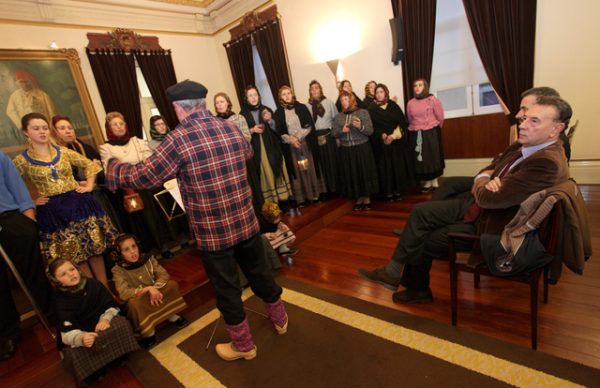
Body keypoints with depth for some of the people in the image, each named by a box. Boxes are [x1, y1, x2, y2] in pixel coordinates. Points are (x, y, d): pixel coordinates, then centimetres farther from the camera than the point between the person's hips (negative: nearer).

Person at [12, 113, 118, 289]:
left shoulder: (63, 152, 6)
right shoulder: (21, 160, 0)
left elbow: (90, 164, 15)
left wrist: (89, 185, 5)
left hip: (79, 203, 2)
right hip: (53, 212, -1)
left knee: (96, 247, 3)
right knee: (75, 254, 5)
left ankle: (105, 287, 15)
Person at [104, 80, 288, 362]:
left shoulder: (179, 140, -16)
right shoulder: (230, 128, -1)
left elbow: (143, 177, -10)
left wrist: (112, 166, 9)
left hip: (213, 232, -5)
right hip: (246, 222, 5)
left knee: (227, 289, 15)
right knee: (260, 273, 23)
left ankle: (243, 345, 36)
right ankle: (279, 319, 46)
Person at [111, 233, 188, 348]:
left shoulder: (147, 258, -9)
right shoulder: (118, 270, -18)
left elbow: (164, 274, -14)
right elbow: (123, 293, -29)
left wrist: (154, 288, -32)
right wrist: (148, 289, -38)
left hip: (154, 296, 3)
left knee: (172, 284, -20)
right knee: (133, 302, -35)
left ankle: (171, 315, 0)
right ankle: (148, 332, -14)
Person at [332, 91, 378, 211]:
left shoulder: (363, 112, 0)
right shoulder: (338, 116, 10)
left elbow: (370, 131, -5)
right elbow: (333, 133, 6)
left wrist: (360, 127, -23)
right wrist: (342, 130, -12)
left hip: (362, 149, -3)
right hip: (346, 151, 3)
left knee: (365, 173, 3)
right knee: (352, 175, 7)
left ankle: (367, 198, 18)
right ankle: (359, 198, 22)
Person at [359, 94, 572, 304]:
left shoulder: (548, 163, -28)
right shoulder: (525, 144, -1)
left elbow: (489, 198, -28)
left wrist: (480, 185, -5)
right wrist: (485, 180, -14)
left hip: (490, 225, -8)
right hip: (479, 203, 8)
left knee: (424, 241, -4)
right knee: (421, 211, -6)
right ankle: (395, 273, 2)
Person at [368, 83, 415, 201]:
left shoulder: (393, 106, 6)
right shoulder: (372, 109, 3)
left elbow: (403, 122, 1)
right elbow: (371, 127, -4)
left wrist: (394, 135, -12)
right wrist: (381, 135, -18)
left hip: (397, 141, 2)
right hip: (380, 142, -1)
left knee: (398, 166, 2)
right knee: (385, 167, -2)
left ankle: (398, 191, 11)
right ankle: (388, 192, 4)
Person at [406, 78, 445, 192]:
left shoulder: (432, 99, -5)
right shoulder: (410, 103, 4)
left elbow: (440, 117, 1)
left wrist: (433, 129, 11)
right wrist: (416, 128, 16)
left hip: (431, 133, -2)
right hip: (416, 135, 3)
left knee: (433, 157, 4)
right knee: (421, 159, 5)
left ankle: (435, 182, 15)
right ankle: (427, 182, 17)